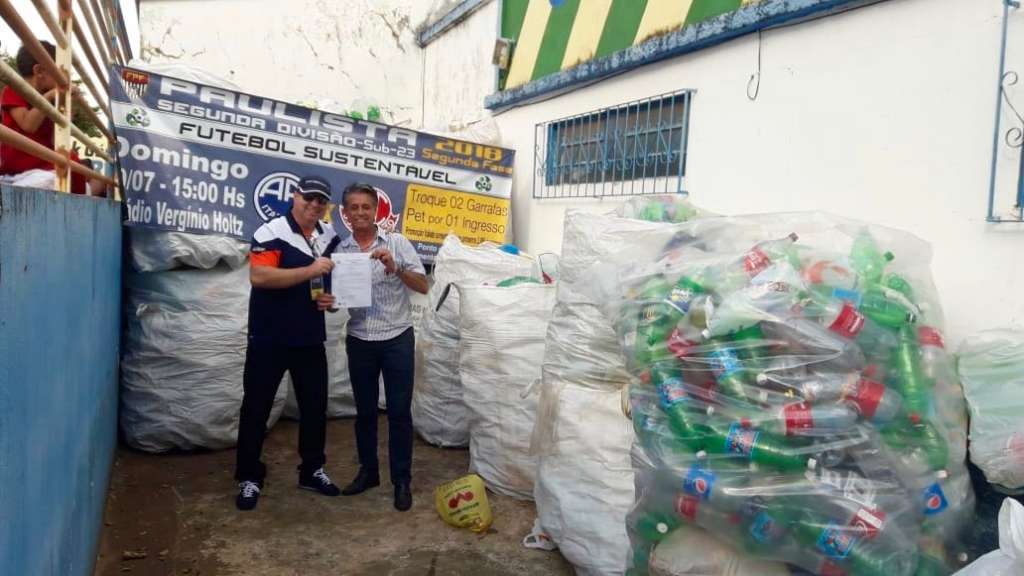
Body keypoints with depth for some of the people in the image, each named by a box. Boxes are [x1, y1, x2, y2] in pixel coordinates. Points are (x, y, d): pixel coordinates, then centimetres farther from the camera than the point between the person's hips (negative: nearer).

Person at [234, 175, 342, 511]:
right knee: (256, 407, 4)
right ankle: (249, 478, 18)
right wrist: (310, 270, -28)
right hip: (269, 339, -5)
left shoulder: (331, 237, 8)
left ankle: (312, 470, 28)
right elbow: (259, 276, -25)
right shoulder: (271, 232, -13)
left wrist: (331, 299, 0)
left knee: (315, 406, 12)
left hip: (311, 339, 6)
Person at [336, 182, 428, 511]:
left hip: (397, 339, -2)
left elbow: (423, 286, -6)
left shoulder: (397, 243, -4)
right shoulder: (340, 251, 3)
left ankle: (402, 480, 14)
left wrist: (395, 268, -21)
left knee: (399, 412, 3)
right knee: (365, 411, 13)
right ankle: (368, 471, 30)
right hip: (359, 341, 2)